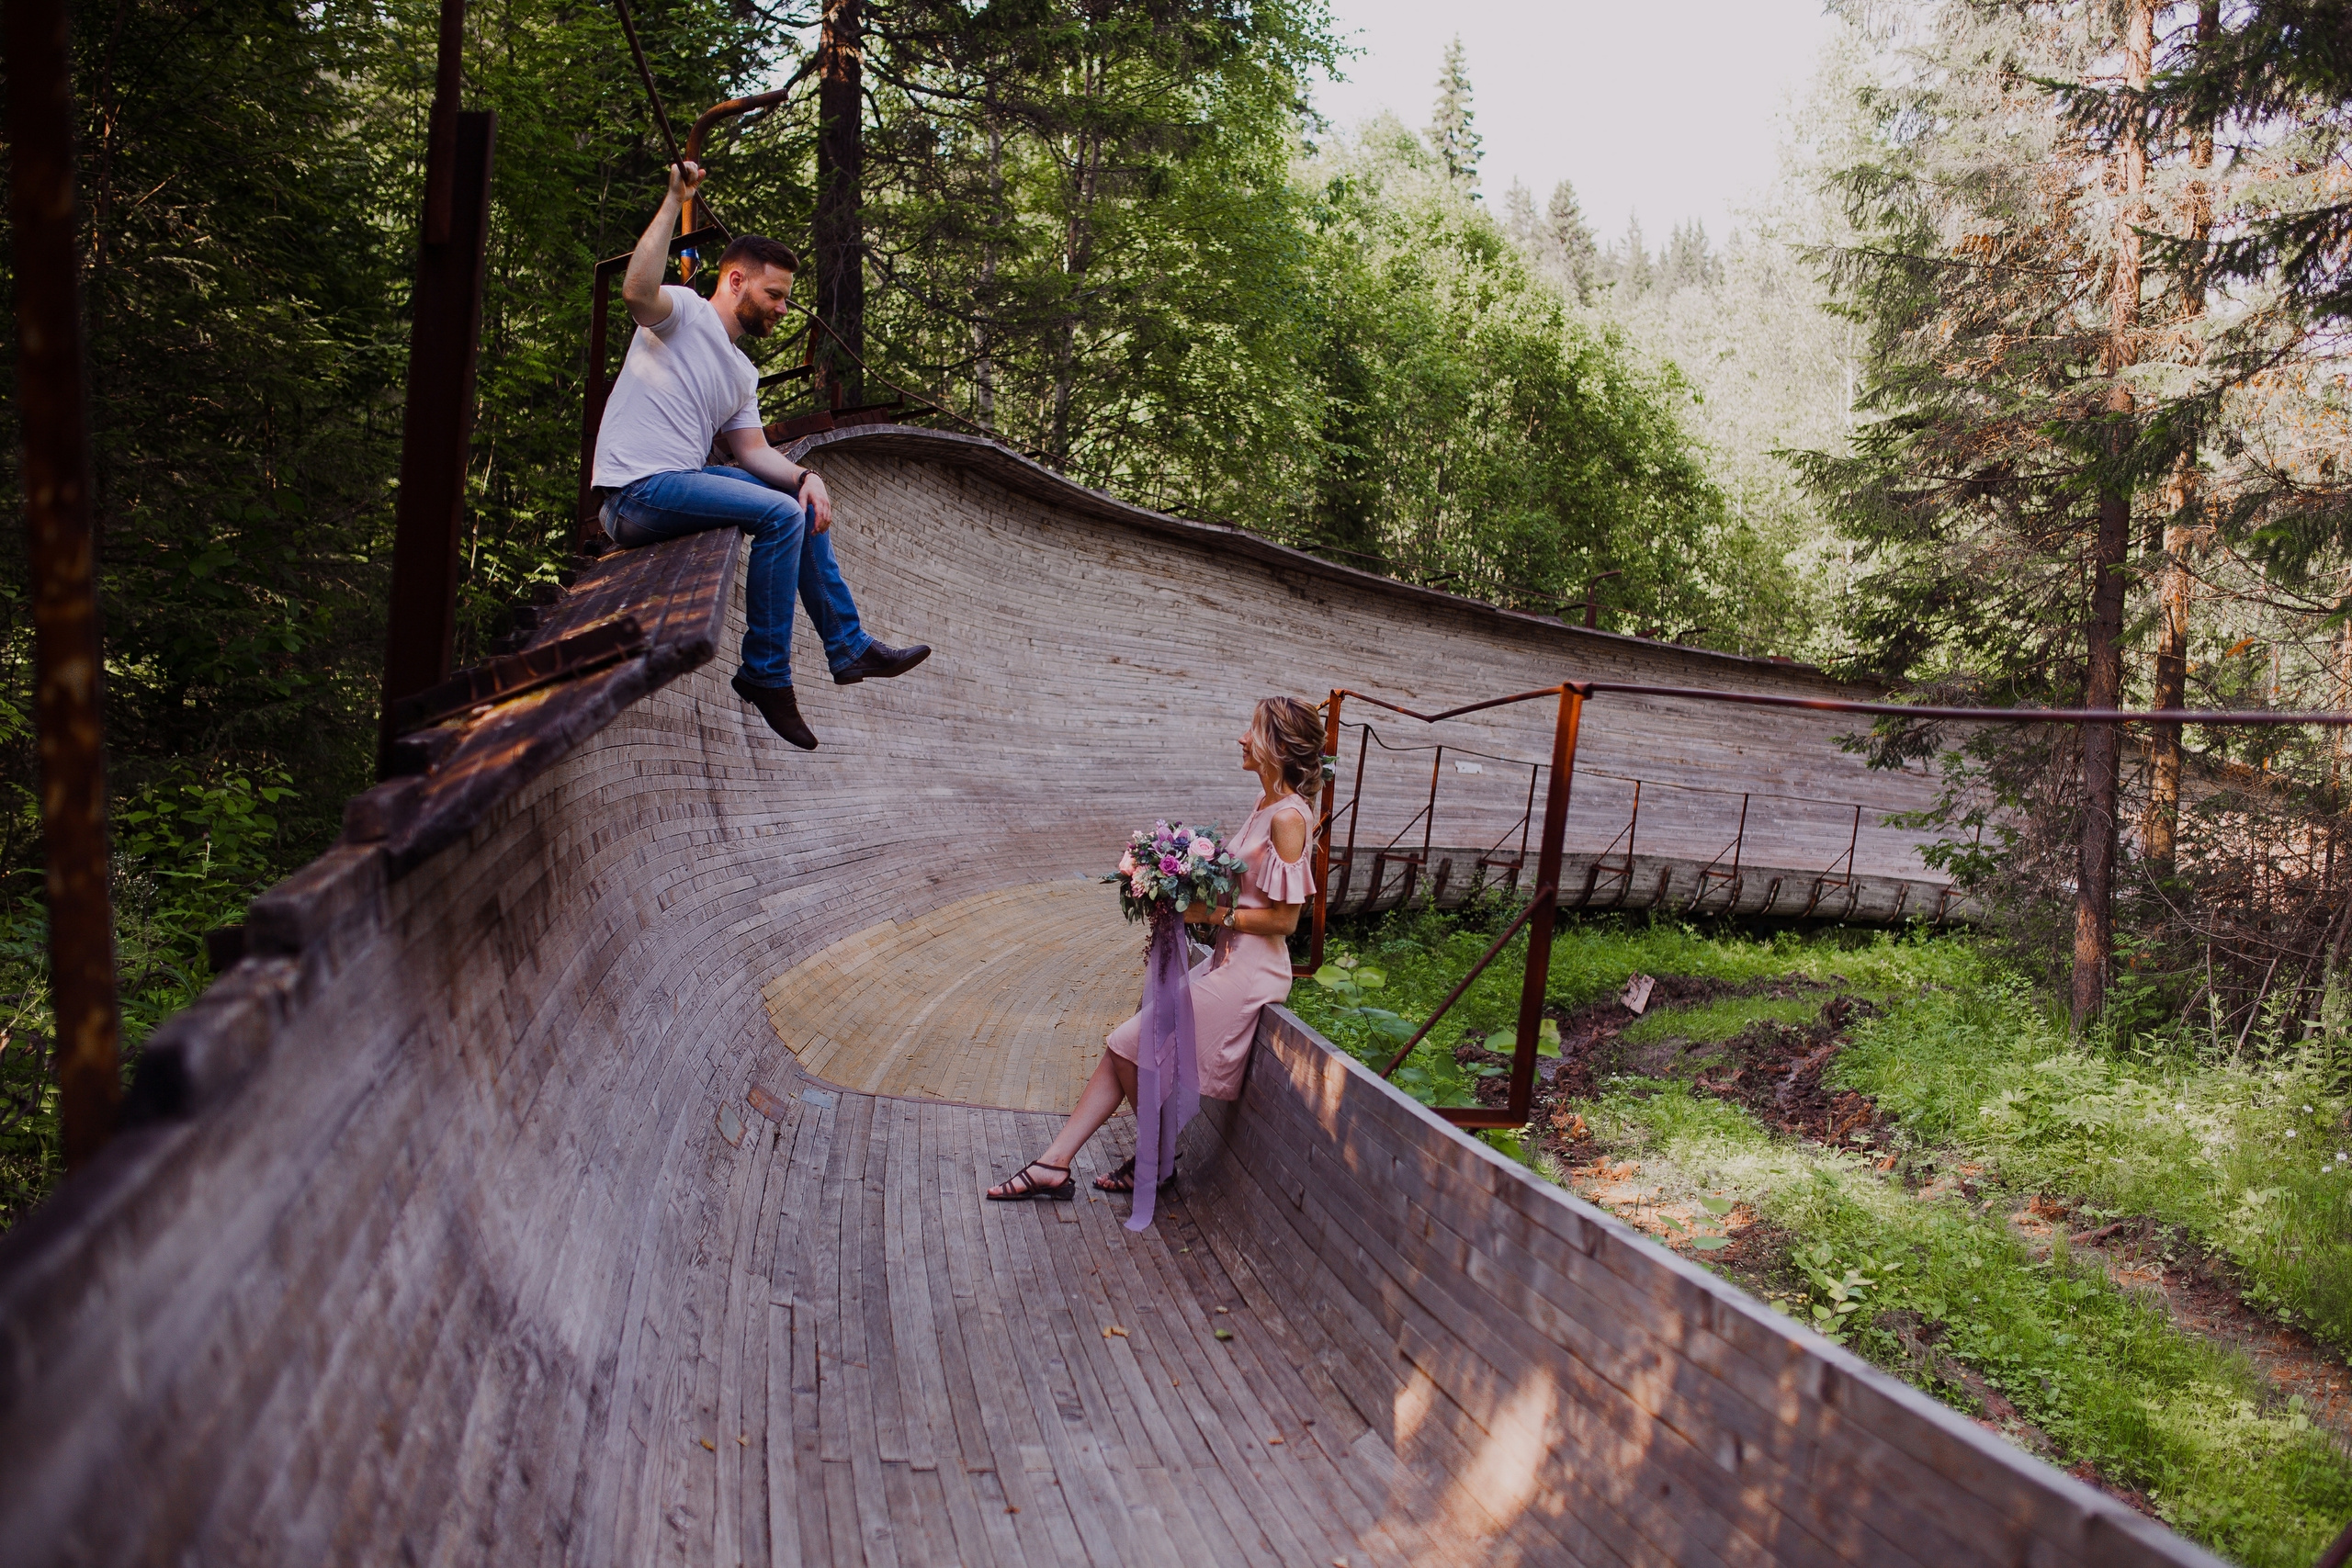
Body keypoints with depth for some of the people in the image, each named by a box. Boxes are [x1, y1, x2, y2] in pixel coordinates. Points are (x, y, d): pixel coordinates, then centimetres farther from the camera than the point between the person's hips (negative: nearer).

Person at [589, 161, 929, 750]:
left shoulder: (742, 374, 21)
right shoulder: (684, 312, -3)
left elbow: (753, 450, 13)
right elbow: (637, 289, -27)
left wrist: (805, 476, -6)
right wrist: (675, 200, -23)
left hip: (683, 481, 9)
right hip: (635, 491, -9)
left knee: (804, 502, 13)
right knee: (781, 515, -23)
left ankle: (847, 646, 14)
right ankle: (766, 673, -18)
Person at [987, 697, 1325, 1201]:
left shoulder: (1288, 817, -18)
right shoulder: (1266, 803, 11)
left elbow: (1284, 918, -20)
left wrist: (1212, 913, -15)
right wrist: (1200, 905, 3)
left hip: (1248, 972, -9)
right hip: (1225, 961, 9)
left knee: (1128, 1046, -5)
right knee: (1122, 1047, 4)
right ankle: (1054, 1164, 6)